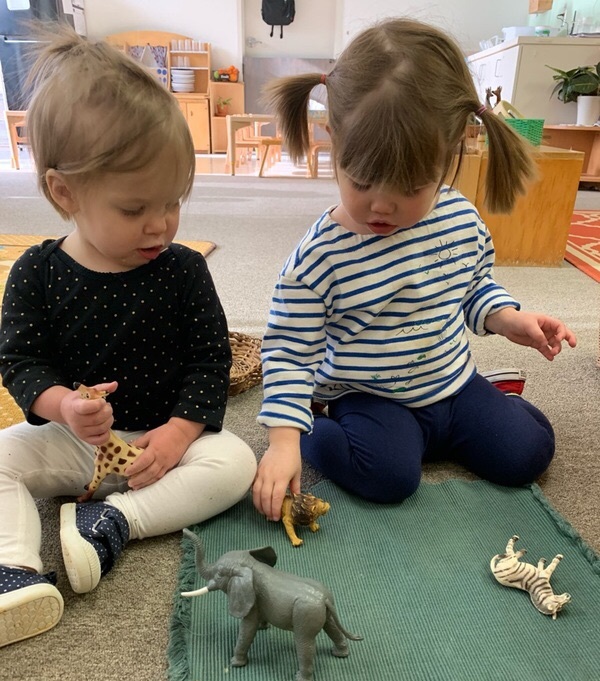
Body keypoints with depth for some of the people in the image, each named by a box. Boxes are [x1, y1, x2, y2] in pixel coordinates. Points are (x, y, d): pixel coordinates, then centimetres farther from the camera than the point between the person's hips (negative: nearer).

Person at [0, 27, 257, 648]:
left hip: (166, 435, -1)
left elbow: (211, 357, -7)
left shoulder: (183, 269, -9)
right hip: (70, 438, 2)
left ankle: (112, 523, -20)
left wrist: (181, 428, -19)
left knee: (234, 462, -23)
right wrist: (61, 406, -26)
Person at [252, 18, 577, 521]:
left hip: (451, 381, 5)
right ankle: (316, 428, 2)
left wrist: (508, 319, -7)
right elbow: (289, 352, -17)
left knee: (526, 454, 0)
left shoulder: (462, 219, -9)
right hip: (368, 398, -4)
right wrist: (284, 438, -24)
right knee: (389, 475, -26)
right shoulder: (318, 259, -23)